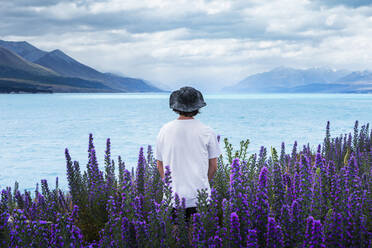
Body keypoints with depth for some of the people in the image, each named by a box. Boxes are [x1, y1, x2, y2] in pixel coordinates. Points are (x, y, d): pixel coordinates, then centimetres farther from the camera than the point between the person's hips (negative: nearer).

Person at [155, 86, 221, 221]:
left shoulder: (164, 130, 1)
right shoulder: (207, 132, -3)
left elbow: (160, 165, 10)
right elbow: (213, 166, 3)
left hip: (172, 197, 1)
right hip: (199, 197, -1)